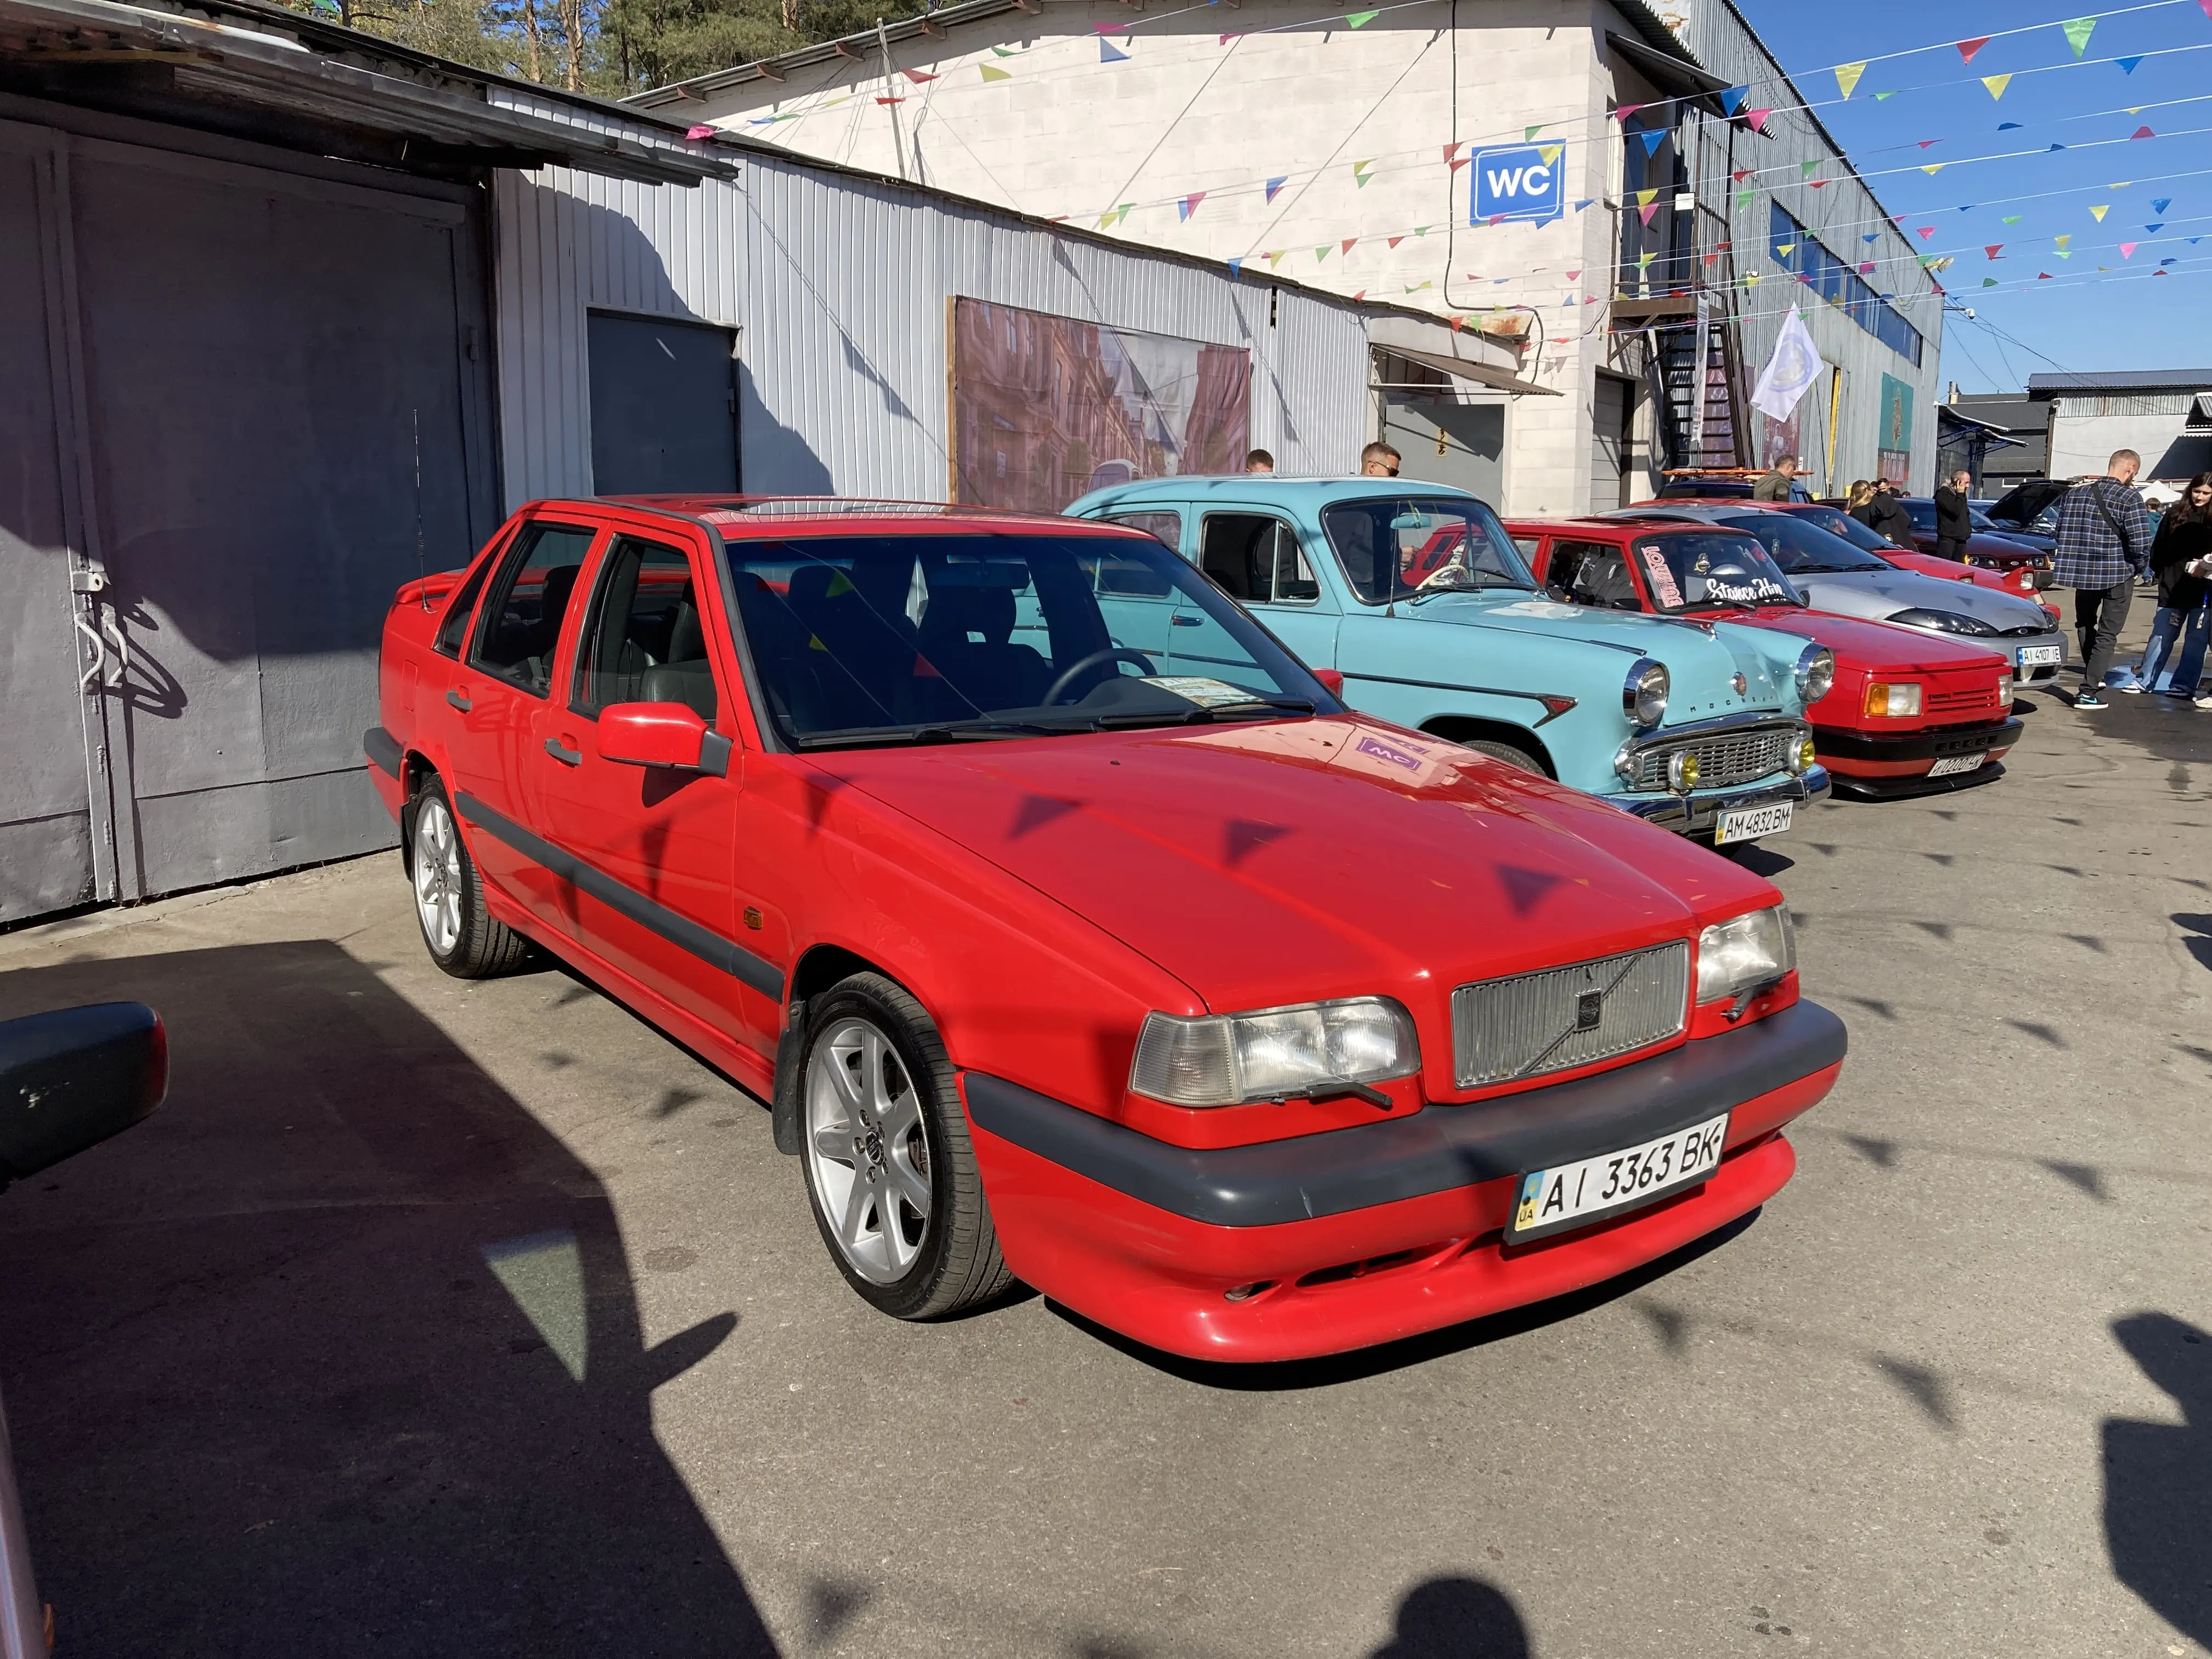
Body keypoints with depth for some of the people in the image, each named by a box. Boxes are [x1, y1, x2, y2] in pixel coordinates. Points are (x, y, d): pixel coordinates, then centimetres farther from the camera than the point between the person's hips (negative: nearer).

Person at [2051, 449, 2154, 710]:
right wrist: (2139, 568, -2)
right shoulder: (2130, 500, -15)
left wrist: (2079, 559, 15)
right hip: (2119, 575, -4)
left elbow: (2060, 534, 7)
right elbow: (2141, 544, -20)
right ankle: (2089, 691, -4)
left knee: (2085, 624, 25)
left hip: (2082, 571, 5)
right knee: (2107, 634, 3)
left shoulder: (2074, 494, 1)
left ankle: (2094, 676, 37)